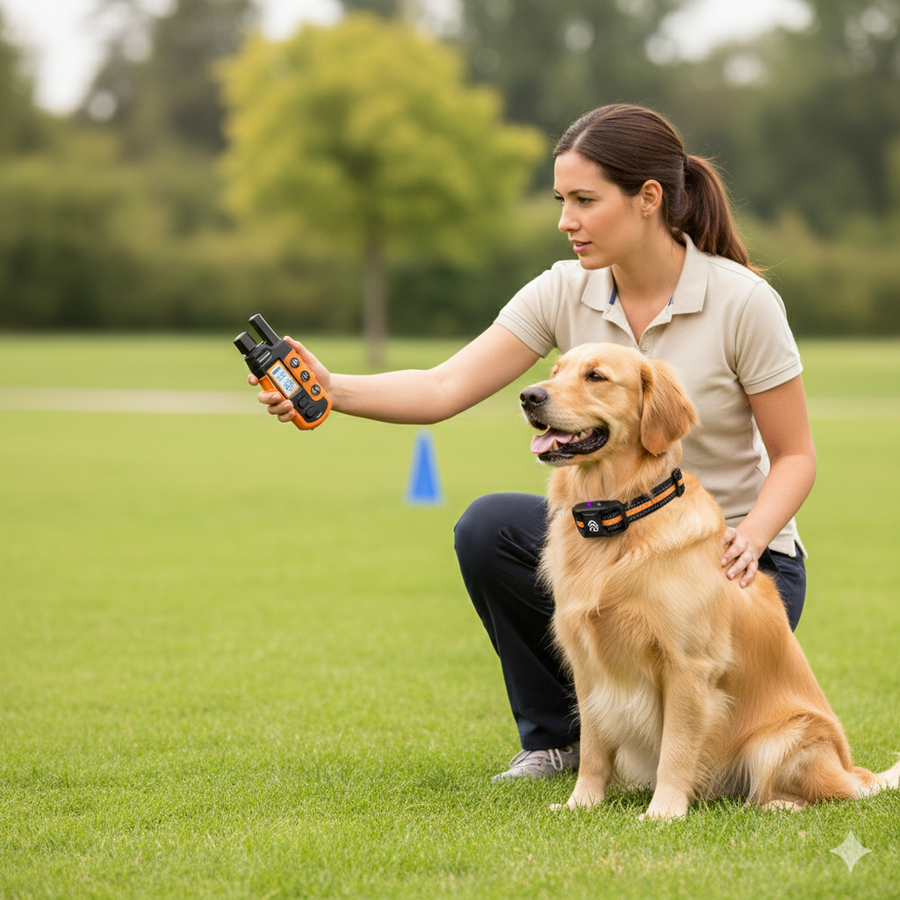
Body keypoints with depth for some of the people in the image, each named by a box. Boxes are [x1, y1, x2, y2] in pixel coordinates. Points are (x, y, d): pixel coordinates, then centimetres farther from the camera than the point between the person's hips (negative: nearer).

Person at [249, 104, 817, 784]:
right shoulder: (567, 293, -6)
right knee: (489, 528, -24)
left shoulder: (741, 301, -17)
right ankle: (557, 735, -2)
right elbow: (446, 388, -15)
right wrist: (332, 389, -30)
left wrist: (751, 536, -29)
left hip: (736, 555, -4)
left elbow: (796, 456, -10)